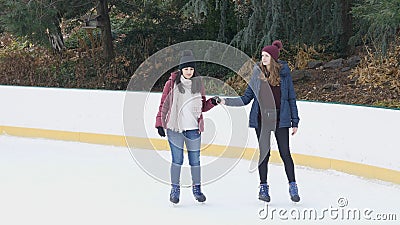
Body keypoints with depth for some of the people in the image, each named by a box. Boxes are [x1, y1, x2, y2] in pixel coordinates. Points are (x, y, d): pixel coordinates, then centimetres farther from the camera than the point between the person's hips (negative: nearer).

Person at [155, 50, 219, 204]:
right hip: (174, 127, -2)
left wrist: (212, 102, -4)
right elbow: (163, 104, 3)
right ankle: (175, 189, 13)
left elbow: (202, 107, 15)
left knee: (195, 159, 6)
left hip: (193, 129, 2)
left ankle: (197, 188, 21)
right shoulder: (172, 83, -1)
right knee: (177, 159, -1)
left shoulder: (198, 84, 7)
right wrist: (159, 123, -1)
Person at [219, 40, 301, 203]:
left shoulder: (284, 73, 0)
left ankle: (293, 187, 9)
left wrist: (295, 121, 3)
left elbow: (291, 98, 4)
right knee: (264, 153, 5)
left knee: (285, 153, -2)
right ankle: (263, 187, 15)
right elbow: (246, 98, 8)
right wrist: (226, 101, -4)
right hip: (261, 118, 2)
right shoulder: (257, 74, 4)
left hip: (280, 118, -2)